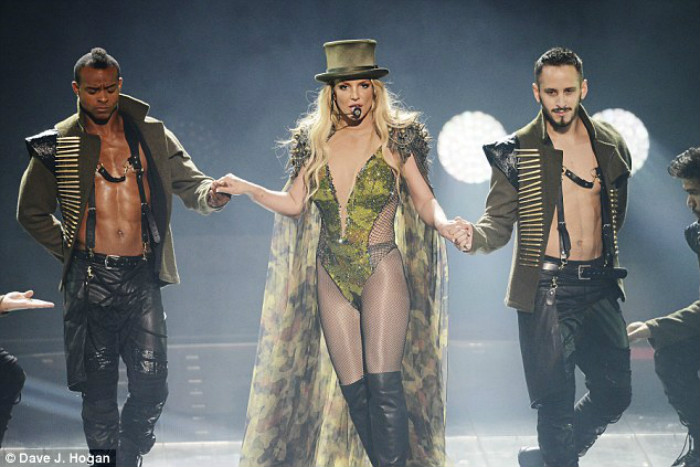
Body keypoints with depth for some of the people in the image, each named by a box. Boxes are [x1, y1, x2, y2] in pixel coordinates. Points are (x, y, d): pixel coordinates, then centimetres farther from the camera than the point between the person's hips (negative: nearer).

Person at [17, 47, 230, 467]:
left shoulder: (152, 136, 9)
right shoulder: (59, 144, 6)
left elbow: (190, 184, 6)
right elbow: (32, 212, 15)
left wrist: (210, 194, -17)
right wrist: (70, 249, 6)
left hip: (142, 278, 1)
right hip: (91, 279, -1)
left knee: (152, 386, -5)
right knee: (99, 388, 3)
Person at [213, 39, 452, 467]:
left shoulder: (396, 139, 0)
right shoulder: (317, 143, 9)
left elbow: (424, 199, 2)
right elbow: (294, 203, 13)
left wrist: (443, 223, -19)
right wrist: (247, 189, 0)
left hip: (381, 269, -3)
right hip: (332, 277, 4)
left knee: (384, 382, -14)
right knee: (352, 387, 0)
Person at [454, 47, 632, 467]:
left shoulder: (611, 145, 8)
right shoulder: (517, 151, -2)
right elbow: (500, 220, -3)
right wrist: (476, 236, -24)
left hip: (599, 287, 4)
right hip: (545, 290, -4)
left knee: (615, 392, 7)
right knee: (556, 401, -2)